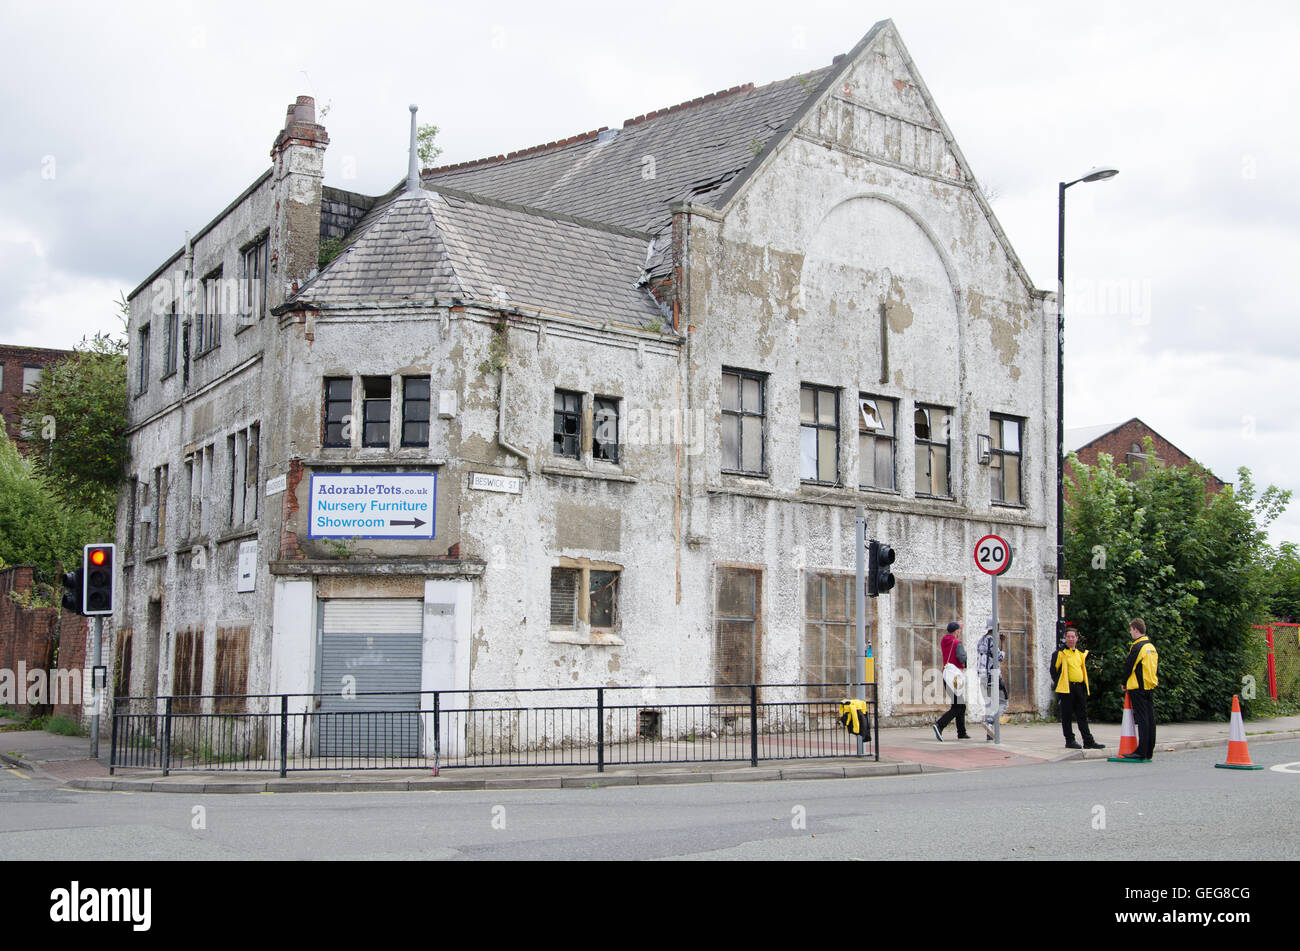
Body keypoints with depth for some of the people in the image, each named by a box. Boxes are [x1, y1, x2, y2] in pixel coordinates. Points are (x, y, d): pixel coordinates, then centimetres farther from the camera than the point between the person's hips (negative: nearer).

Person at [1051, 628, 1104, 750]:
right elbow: (1054, 670, -4)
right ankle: (1069, 741, 4)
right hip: (1066, 689, -6)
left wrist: (1085, 684, 17)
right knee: (1067, 716, -1)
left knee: (1083, 716, 7)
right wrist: (1060, 683, -5)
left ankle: (1088, 741, 9)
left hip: (1079, 688, 6)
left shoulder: (1081, 653, 15)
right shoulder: (1060, 653, -4)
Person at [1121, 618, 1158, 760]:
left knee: (1142, 719, -9)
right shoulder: (1152, 646, 13)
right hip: (1150, 686, 8)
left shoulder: (1137, 647, -14)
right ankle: (1149, 751, 12)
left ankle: (1141, 752, -10)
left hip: (1138, 687, -8)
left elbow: (1128, 666, -13)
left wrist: (1124, 683, 3)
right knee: (1150, 719, 8)